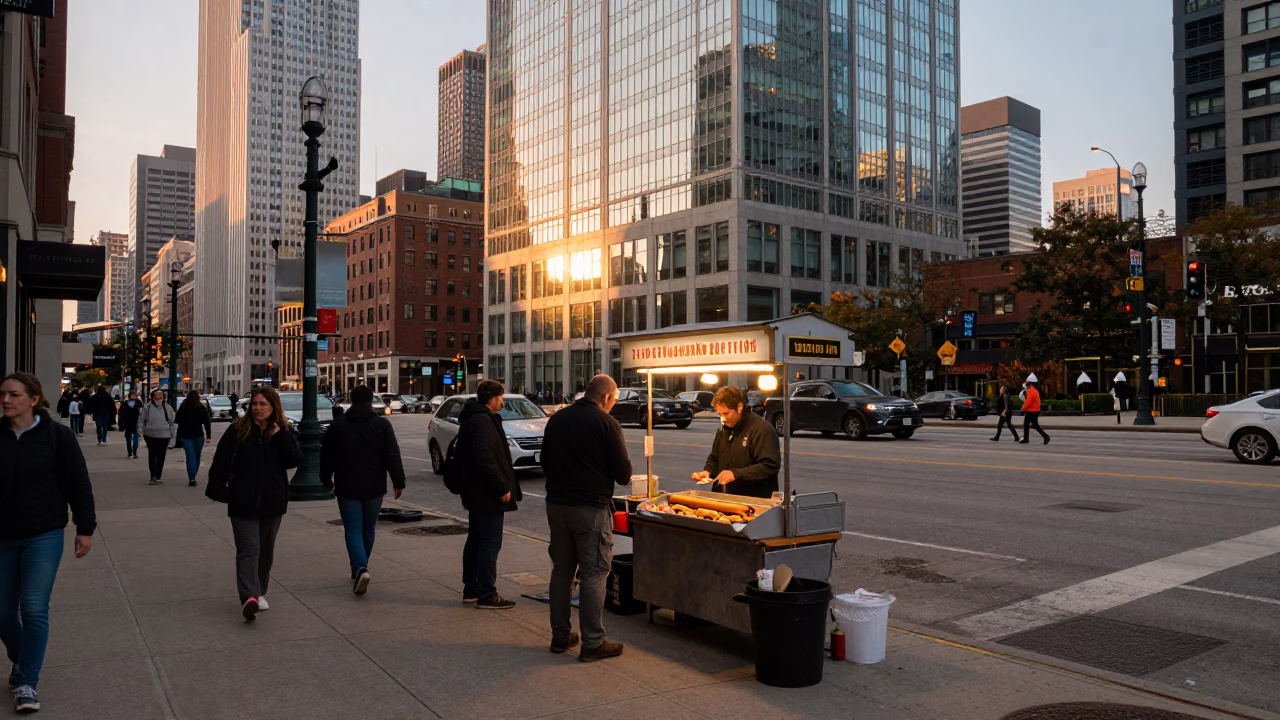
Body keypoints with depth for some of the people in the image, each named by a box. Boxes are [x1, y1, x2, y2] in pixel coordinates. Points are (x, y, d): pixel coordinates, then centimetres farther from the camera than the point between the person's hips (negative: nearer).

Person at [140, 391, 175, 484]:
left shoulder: (168, 408, 5)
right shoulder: (147, 407, -2)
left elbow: (171, 423, 10)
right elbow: (142, 421, 4)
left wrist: (171, 435, 8)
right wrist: (142, 432, 0)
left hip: (164, 436, 2)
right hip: (151, 436, -2)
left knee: (161, 457, 7)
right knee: (152, 456, -5)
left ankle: (157, 476, 15)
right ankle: (153, 476, -3)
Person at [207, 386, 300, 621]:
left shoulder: (284, 432, 1)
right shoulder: (238, 430, -2)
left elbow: (295, 460, -10)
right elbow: (221, 460, 1)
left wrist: (281, 435, -17)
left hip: (273, 502, 3)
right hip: (243, 502, -2)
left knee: (266, 550, 15)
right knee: (248, 550, -12)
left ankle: (259, 592, 29)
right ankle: (249, 597, -22)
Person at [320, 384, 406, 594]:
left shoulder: (338, 425, 0)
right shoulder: (382, 424, -3)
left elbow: (326, 456, 6)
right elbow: (393, 456, -8)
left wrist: (327, 480, 18)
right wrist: (399, 482, -4)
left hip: (347, 487, -1)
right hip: (374, 487, 1)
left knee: (353, 530, 0)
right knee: (368, 529, 16)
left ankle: (360, 568, -20)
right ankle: (359, 568, 27)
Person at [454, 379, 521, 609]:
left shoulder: (472, 419, 15)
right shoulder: (484, 421, -19)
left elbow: (461, 454, 22)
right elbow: (486, 460, -27)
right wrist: (503, 487, -21)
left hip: (476, 493, 11)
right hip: (488, 494, -11)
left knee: (475, 540, 17)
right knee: (490, 543, -5)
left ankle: (471, 589, 25)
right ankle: (487, 595, -1)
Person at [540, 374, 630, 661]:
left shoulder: (557, 419, 7)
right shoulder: (606, 423, -11)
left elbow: (545, 462, 15)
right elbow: (623, 473, -11)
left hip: (557, 505, 6)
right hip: (592, 508, -6)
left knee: (561, 569, 15)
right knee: (593, 574, 1)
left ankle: (560, 636, 23)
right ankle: (593, 643, 6)